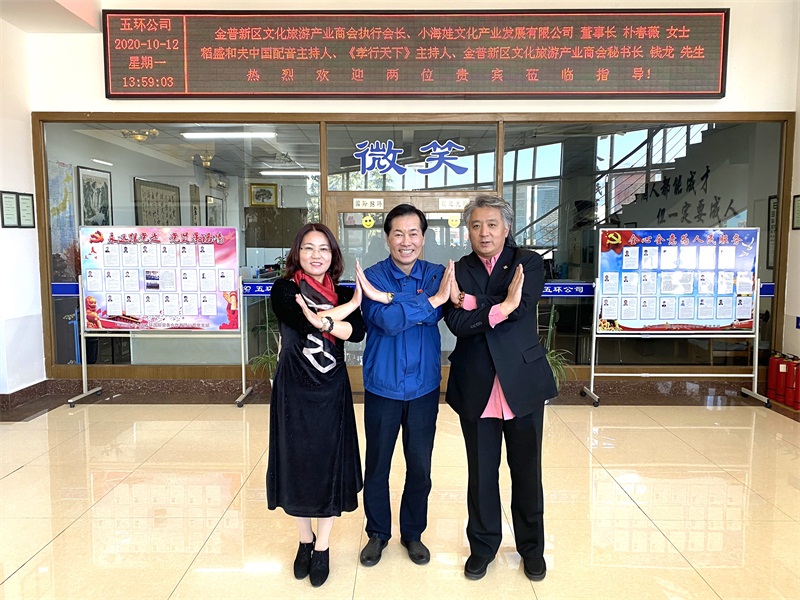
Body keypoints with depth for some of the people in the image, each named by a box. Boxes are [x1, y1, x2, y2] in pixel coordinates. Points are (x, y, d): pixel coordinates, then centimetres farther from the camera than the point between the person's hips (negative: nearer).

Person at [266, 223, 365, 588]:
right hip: (293, 390, -1)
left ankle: (322, 546, 25)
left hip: (331, 391, 1)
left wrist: (322, 320, -28)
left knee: (329, 463, 6)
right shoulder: (284, 290, -3)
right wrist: (348, 307, -14)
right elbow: (303, 322, -21)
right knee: (296, 463, 8)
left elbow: (357, 332, -14)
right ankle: (304, 540, 31)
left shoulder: (343, 293, 4)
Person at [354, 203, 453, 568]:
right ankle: (377, 533, 34)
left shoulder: (437, 275, -2)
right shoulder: (372, 277, -8)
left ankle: (413, 533, 35)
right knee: (377, 465, 12)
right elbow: (388, 322, -22)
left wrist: (388, 299, -27)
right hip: (382, 386, -1)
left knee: (420, 466, 13)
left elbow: (433, 316, -21)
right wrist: (432, 300, -24)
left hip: (424, 386, 1)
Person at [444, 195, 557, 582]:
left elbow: (520, 310, -18)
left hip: (522, 383, -1)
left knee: (526, 470, 13)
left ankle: (531, 547, 34)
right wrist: (500, 307, -23)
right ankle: (483, 545, 32)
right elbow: (457, 323, -12)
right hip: (476, 387, 1)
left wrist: (470, 302, -19)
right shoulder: (457, 271, 3)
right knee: (481, 472, 12)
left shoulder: (529, 263, -1)